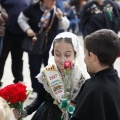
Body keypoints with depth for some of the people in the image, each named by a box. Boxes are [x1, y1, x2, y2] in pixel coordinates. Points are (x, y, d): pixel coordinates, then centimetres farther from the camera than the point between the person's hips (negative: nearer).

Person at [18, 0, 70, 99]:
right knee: (34, 67, 3)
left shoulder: (57, 10, -5)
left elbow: (66, 26, -3)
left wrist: (60, 18, -22)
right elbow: (21, 19, 1)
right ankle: (35, 90, 14)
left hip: (51, 44, 1)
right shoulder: (33, 8, -11)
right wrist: (27, 29, -14)